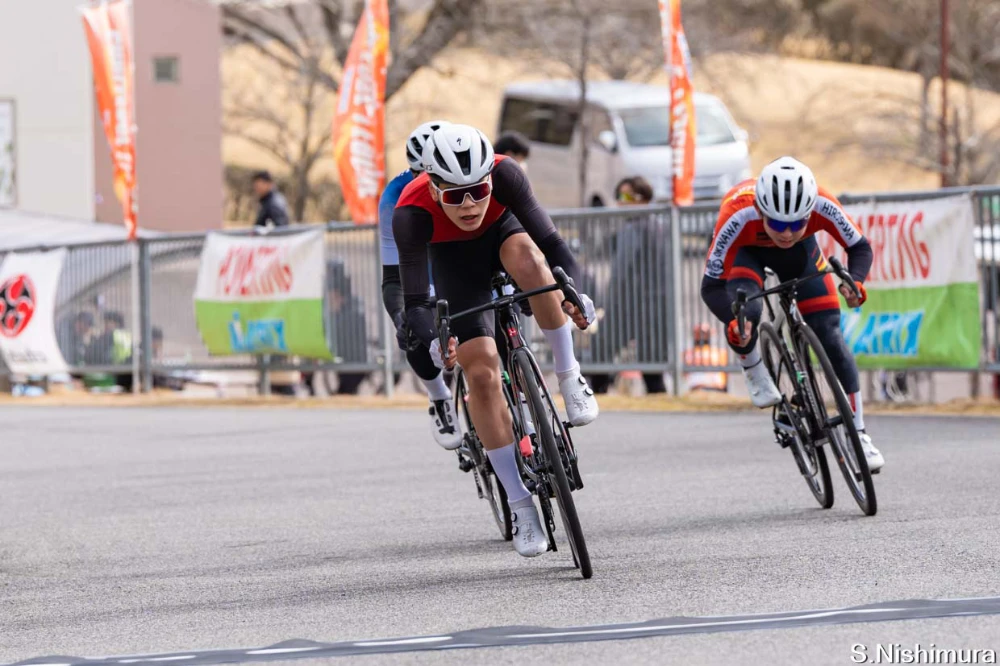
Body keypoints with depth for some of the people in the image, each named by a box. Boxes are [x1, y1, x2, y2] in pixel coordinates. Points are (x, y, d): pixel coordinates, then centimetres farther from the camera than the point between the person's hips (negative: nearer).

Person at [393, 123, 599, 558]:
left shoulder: (504, 174, -35)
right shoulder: (412, 212, -36)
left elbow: (550, 241, -36)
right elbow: (415, 301, -35)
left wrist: (574, 293, -54)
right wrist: (434, 341, -55)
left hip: (502, 233, 0)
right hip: (455, 261, 0)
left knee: (527, 257, -38)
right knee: (481, 374, -15)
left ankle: (569, 376, -22)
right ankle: (520, 505, -5)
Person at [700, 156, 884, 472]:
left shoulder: (823, 205, -39)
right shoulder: (738, 215, -43)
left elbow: (859, 247, -22)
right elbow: (712, 284, -35)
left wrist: (854, 282, -43)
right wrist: (733, 323, -54)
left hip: (800, 251, 2)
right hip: (746, 249, -2)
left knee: (829, 333, -10)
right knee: (745, 312, -32)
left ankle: (859, 434, 1)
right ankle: (754, 373, 1)